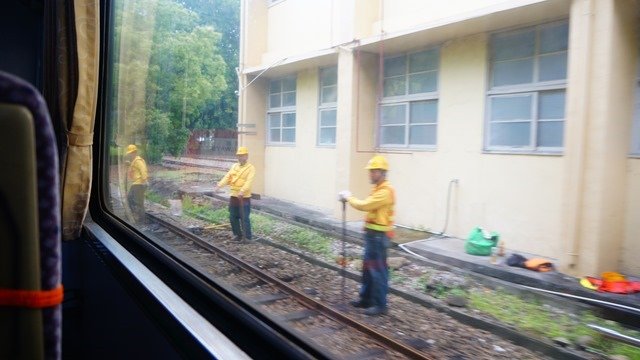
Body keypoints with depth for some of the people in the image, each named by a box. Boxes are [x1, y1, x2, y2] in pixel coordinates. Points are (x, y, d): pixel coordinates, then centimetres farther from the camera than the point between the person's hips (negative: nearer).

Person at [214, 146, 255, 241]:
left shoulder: (251, 168, -7)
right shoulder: (234, 166, 12)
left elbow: (249, 181, -21)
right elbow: (227, 177, 2)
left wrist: (242, 191, -37)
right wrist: (219, 185, -14)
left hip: (244, 198, -6)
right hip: (233, 196, 6)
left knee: (244, 218, -5)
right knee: (233, 218, 11)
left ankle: (248, 238, 4)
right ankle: (238, 235, 26)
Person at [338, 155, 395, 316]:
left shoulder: (385, 191, -20)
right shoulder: (378, 188, 15)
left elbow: (364, 205, -25)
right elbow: (368, 206, 11)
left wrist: (348, 197, -12)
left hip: (378, 235, -10)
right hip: (372, 233, 10)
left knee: (378, 269, -2)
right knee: (367, 268, 17)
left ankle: (380, 305, 8)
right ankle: (366, 298, 29)